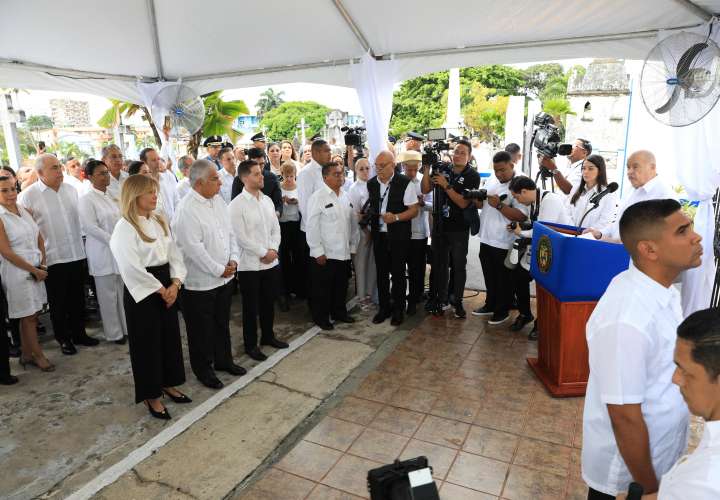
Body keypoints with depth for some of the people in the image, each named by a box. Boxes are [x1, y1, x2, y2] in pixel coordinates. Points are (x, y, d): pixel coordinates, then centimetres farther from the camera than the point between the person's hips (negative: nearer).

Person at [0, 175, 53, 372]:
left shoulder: (25, 211, 7)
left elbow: (39, 239, 12)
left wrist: (42, 264, 1)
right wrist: (34, 270, -10)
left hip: (36, 269, 6)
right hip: (17, 270, -6)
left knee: (31, 314, 12)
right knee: (28, 315, 4)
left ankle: (26, 354, 25)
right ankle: (38, 355, 17)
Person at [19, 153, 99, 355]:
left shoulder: (70, 190, 6)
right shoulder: (28, 196, -9)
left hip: (77, 255, 4)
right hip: (52, 259, -4)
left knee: (78, 299, 15)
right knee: (58, 302, 9)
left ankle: (78, 333, 30)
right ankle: (63, 339, 24)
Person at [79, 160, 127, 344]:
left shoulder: (112, 195, 12)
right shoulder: (87, 199, -6)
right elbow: (90, 227, -14)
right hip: (103, 252, -5)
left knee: (124, 292, 9)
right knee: (108, 294, 4)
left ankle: (127, 328, 20)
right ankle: (114, 333, 16)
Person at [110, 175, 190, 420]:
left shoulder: (159, 221, 7)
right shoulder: (125, 227, -15)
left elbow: (174, 254, 6)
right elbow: (132, 268, -21)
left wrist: (174, 284, -7)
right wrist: (160, 290, -14)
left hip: (167, 287, 7)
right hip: (142, 292, -7)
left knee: (170, 336, 16)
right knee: (147, 342, 6)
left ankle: (167, 383, 36)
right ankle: (151, 395, 23)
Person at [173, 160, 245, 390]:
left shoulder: (219, 201, 4)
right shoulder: (187, 210, -21)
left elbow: (230, 233, 10)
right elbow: (194, 248, -22)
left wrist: (233, 259, -2)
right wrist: (218, 270, -16)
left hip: (225, 277, 8)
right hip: (200, 282, -7)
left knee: (222, 323, 22)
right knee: (202, 329, 10)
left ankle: (223, 360, 40)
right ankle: (203, 369, 28)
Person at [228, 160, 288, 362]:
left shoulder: (267, 200, 7)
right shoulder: (237, 204, -12)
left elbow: (276, 228, 9)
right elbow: (240, 236, -16)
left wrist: (273, 250, -7)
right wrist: (263, 253, -14)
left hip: (270, 261, 6)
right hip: (249, 264, -5)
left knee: (268, 302, 17)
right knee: (251, 306, 6)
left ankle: (268, 336, 34)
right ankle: (251, 344, 21)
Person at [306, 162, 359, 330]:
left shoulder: (345, 197, 8)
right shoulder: (318, 197, -10)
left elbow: (352, 223, 13)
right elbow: (312, 227, -13)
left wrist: (353, 246, 11)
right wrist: (318, 252, -13)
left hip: (344, 253, 6)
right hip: (325, 254, -6)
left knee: (341, 286, 17)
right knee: (322, 288, 7)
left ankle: (339, 312, 35)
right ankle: (321, 317, 23)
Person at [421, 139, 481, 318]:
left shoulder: (472, 176, -8)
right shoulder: (443, 168, 2)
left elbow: (463, 203, -17)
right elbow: (425, 190, 0)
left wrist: (446, 185, -23)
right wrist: (427, 168, -12)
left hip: (459, 229, -3)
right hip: (439, 225, 3)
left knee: (458, 265, 5)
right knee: (438, 263, 10)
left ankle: (457, 301, 18)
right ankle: (440, 299, 22)